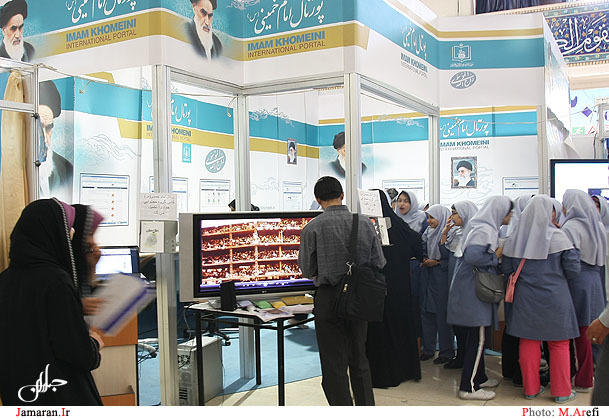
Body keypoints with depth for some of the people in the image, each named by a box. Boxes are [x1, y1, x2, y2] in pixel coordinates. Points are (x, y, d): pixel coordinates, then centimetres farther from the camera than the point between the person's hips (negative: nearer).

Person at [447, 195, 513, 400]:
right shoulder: (485, 230, -16)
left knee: (475, 336, 18)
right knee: (477, 338, -5)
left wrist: (495, 254, 10)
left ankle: (478, 377, 29)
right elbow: (472, 256, -29)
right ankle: (469, 387, 1)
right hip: (473, 289, -10)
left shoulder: (484, 227, 15)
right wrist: (495, 256, -15)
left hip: (472, 287, 10)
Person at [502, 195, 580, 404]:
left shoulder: (515, 238, -2)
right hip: (554, 297, -3)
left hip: (525, 298, 3)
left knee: (529, 342, 11)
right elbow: (573, 269, -11)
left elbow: (506, 269, 2)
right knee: (559, 344, 9)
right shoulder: (557, 236, -11)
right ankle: (561, 391, 17)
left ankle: (531, 388, 20)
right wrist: (559, 279, 9)